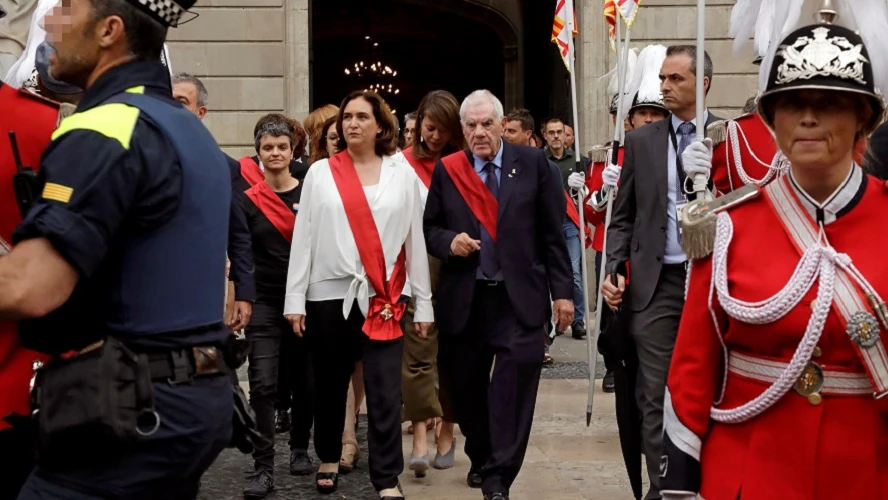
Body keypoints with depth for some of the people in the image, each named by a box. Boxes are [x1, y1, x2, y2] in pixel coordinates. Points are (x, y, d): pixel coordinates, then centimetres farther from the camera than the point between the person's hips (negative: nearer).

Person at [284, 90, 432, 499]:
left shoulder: (401, 172, 4)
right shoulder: (320, 173, 3)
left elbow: (415, 238, 4)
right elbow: (303, 237, 2)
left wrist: (423, 302, 3)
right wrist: (295, 298, -2)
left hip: (383, 297, -1)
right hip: (329, 294, 1)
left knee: (385, 392, -4)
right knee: (330, 386, 14)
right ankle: (328, 459, 34)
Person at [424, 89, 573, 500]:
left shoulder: (533, 164, 1)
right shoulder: (446, 170, 6)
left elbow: (553, 233, 1)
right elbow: (429, 228, 11)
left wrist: (562, 291, -2)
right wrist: (449, 241, -12)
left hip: (518, 297, -2)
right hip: (463, 300, 2)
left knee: (514, 385, -9)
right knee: (467, 385, 13)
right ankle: (480, 458, 35)